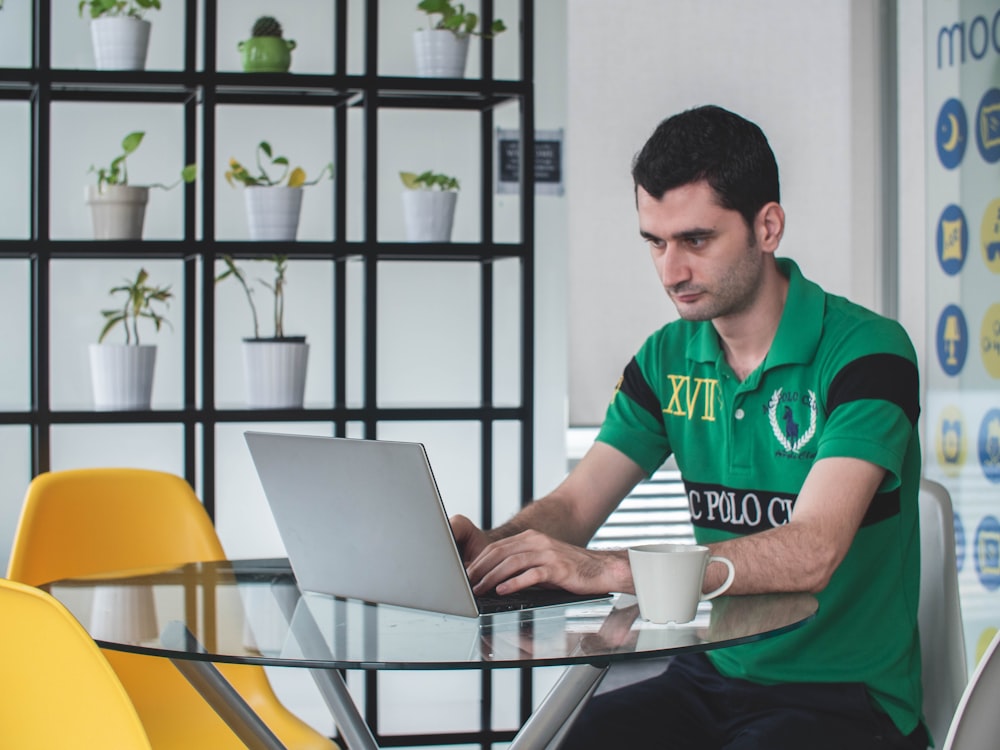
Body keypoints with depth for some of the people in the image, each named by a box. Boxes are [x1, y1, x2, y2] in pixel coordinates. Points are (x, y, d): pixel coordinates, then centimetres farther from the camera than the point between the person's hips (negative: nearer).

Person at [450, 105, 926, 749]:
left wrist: (606, 570, -35)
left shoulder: (865, 351, -13)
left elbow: (810, 553, -25)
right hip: (713, 678, 5)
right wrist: (493, 547, -18)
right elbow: (572, 505, 7)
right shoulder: (668, 358, 9)